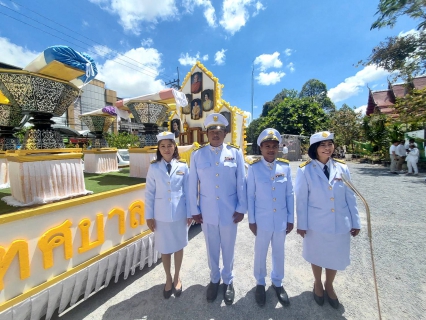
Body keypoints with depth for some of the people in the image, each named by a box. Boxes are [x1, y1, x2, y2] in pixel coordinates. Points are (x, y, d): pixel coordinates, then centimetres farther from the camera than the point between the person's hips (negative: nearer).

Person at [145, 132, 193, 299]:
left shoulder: (183, 167, -6)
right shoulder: (154, 168, -5)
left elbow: (187, 191, -2)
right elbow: (149, 193, -2)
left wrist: (189, 213, -1)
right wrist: (149, 216, -1)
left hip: (179, 214, 0)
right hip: (161, 215, 0)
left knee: (178, 246, 17)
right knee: (165, 248, 16)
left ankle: (177, 278, 41)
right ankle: (168, 279, 41)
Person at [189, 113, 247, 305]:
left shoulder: (235, 153, -5)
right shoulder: (197, 154, -5)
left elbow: (241, 183, -3)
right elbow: (193, 185, -2)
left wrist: (241, 208, -4)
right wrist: (194, 210, -1)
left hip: (229, 211, 0)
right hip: (207, 212, 1)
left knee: (228, 248, 18)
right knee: (212, 248, 20)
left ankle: (228, 281, 45)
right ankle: (214, 279, 47)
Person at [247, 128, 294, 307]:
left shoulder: (285, 167, -4)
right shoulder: (254, 168, -11)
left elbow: (289, 194, 2)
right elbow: (250, 196, -7)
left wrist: (291, 219, 4)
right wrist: (251, 220, -5)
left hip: (281, 220, 3)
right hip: (262, 220, -2)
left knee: (279, 253, 21)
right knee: (260, 253, 16)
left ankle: (277, 283, 47)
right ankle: (260, 283, 43)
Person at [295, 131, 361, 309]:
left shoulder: (342, 168, -3)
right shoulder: (305, 170, -14)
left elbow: (350, 197, 3)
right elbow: (301, 199, -10)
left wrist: (355, 222, 4)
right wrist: (301, 224, -7)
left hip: (340, 223, 3)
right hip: (316, 224, -3)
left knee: (336, 257, 19)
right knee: (317, 256, 18)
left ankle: (329, 285, 47)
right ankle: (317, 284, 46)